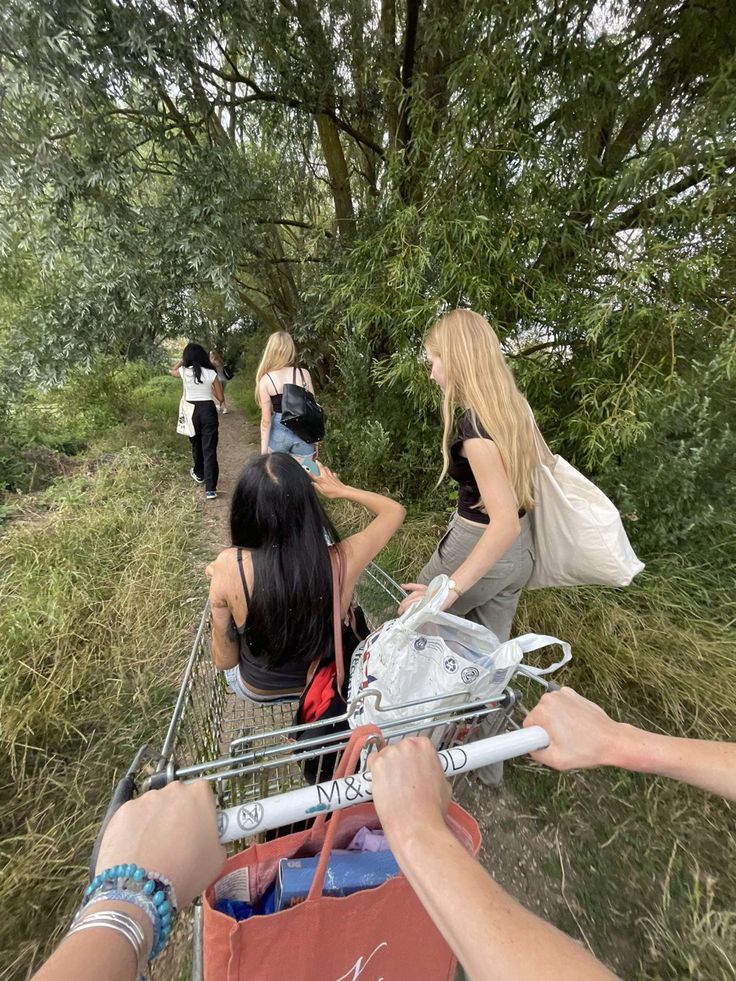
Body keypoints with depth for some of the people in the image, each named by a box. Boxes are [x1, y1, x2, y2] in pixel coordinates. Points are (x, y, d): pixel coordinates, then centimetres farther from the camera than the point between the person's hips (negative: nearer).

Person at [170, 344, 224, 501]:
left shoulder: (184, 372, -1)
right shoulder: (211, 374, -6)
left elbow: (172, 371, 25)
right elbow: (221, 398, -1)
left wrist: (183, 359, 25)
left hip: (191, 411, 2)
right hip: (208, 411, -2)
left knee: (196, 445, 24)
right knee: (209, 449, -2)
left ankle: (199, 474, 45)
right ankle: (210, 489, -6)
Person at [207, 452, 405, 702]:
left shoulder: (229, 565, -33)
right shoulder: (342, 560, -31)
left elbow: (224, 661, -17)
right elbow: (395, 510, -12)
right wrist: (341, 490, -1)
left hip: (255, 689, 0)